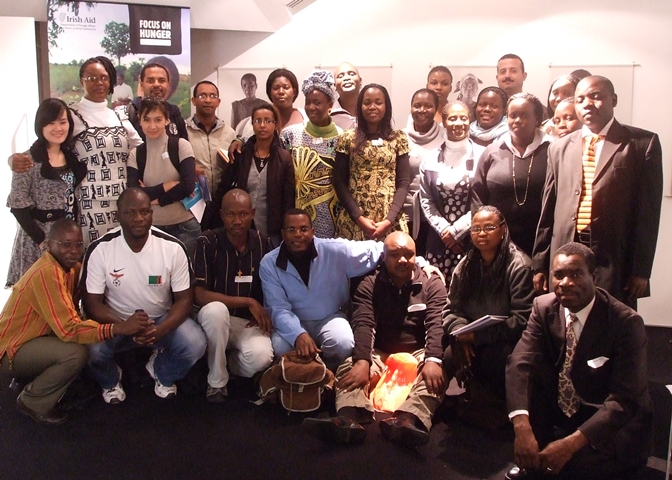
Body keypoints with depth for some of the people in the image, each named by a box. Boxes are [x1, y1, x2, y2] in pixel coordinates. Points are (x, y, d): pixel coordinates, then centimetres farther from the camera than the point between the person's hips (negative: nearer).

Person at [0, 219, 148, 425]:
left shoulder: (69, 266, 0)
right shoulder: (47, 273, -30)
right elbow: (69, 329, -34)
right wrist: (118, 328, -41)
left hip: (34, 339, 9)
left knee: (94, 342, 1)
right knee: (76, 353, -28)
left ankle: (31, 380, 15)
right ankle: (32, 402, -3)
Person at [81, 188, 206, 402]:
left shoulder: (173, 247, -14)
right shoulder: (100, 249, -15)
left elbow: (184, 299, -10)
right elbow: (92, 303, -13)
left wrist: (160, 330, -30)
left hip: (162, 319, 1)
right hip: (115, 322, 0)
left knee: (195, 344, -27)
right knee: (91, 350, -31)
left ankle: (162, 373, 11)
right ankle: (111, 380, 10)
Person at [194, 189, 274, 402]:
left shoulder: (261, 242, -1)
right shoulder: (207, 242, -14)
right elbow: (199, 295, -21)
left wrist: (262, 313, -8)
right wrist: (248, 302, -22)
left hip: (249, 321, 2)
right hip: (216, 319, -2)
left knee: (262, 357, -30)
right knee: (215, 309, -38)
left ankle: (233, 362, 9)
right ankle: (217, 381, -15)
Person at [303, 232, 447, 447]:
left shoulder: (432, 284, 4)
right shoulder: (369, 286, 5)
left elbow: (437, 325, -11)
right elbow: (363, 325, -11)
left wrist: (433, 360, -31)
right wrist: (362, 361, -31)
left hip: (418, 355, -1)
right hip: (380, 355, 1)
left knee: (436, 372, -32)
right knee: (349, 367, -25)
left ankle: (406, 419, -57)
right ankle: (348, 418, -53)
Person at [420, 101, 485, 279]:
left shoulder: (482, 156, -3)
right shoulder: (431, 159, 7)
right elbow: (426, 201, 8)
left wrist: (457, 230, -7)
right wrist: (444, 230, -4)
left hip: (472, 240, -2)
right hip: (440, 240, 3)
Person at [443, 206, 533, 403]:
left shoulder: (519, 266, -12)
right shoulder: (465, 265, 6)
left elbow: (522, 319, -18)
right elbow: (451, 309, 7)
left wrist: (479, 334, -21)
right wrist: (460, 333, -15)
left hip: (507, 343, -4)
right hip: (471, 341, 5)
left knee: (491, 357, -35)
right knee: (450, 357, -25)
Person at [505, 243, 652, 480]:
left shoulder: (626, 322, -20)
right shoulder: (543, 307, -7)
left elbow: (624, 400, -25)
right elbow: (520, 362, -20)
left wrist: (571, 443, -37)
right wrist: (522, 427, -37)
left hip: (616, 424, -5)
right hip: (558, 414, 5)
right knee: (525, 375, -21)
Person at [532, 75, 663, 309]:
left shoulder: (643, 143, 3)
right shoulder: (560, 149, 13)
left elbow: (649, 211, -2)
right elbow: (548, 211, 12)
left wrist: (641, 270, -7)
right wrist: (540, 265, 9)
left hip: (615, 259, -3)